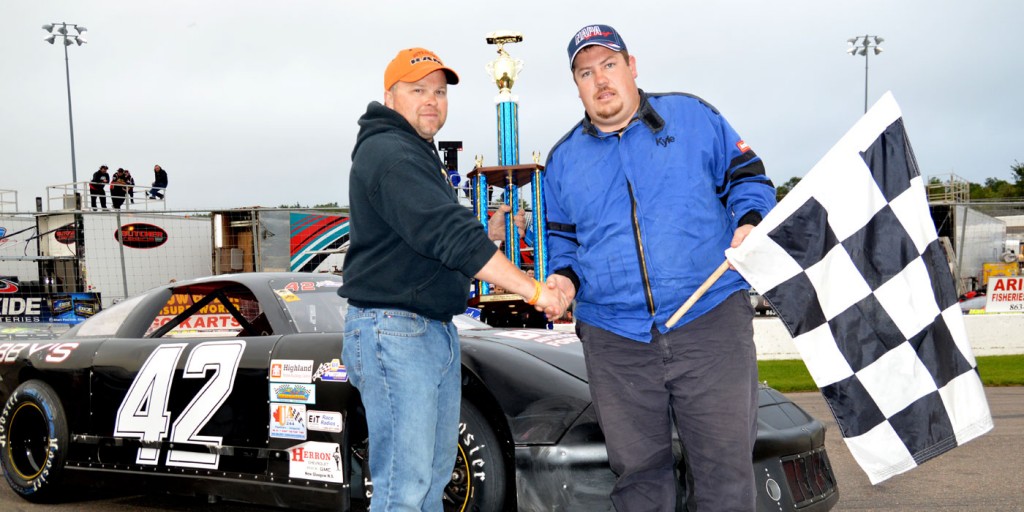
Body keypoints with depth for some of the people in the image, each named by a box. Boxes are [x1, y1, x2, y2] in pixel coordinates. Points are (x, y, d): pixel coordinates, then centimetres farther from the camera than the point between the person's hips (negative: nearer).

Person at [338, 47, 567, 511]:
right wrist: (535, 291, -23)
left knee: (435, 472, 16)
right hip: (394, 331, -11)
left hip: (437, 330, 11)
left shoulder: (416, 154, 20)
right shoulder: (389, 154, -15)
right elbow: (452, 237, -24)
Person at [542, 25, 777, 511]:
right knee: (636, 471, 10)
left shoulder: (693, 117, 7)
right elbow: (560, 237, 22)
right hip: (614, 343, 3)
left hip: (711, 324, -2)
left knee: (726, 462, -1)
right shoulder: (563, 159, 14)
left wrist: (749, 222, -10)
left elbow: (746, 177, 11)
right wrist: (564, 276, 1)